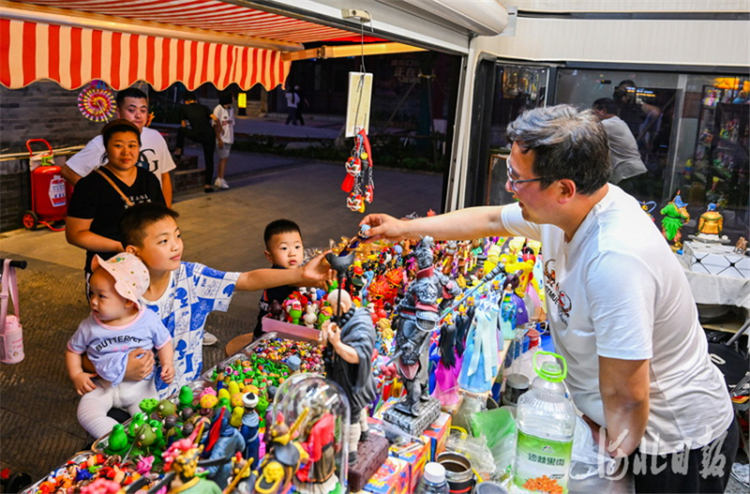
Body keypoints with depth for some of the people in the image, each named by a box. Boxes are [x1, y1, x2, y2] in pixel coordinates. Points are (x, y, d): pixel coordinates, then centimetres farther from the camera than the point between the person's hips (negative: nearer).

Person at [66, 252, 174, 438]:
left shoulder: (148, 320, -13)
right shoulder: (89, 327, -9)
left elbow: (164, 342, 2)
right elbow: (73, 350, 8)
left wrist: (167, 364, -14)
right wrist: (76, 375, -5)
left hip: (139, 386, -1)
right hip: (103, 386, 2)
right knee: (86, 414, -23)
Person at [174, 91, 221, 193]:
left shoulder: (184, 108, 15)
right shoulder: (204, 107, 20)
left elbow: (184, 125, 22)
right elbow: (216, 120, 8)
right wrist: (219, 138, 13)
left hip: (199, 136, -3)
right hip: (210, 136, 3)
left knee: (180, 130, 26)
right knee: (209, 160, 12)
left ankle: (178, 151, 30)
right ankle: (208, 184, 12)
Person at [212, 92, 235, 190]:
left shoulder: (231, 109, 11)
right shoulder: (218, 109, -11)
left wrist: (232, 139, 11)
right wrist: (219, 139, -16)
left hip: (229, 138, 7)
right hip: (222, 138, -7)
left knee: (224, 159, 9)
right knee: (223, 158, -8)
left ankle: (219, 180, 16)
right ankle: (221, 181, -3)